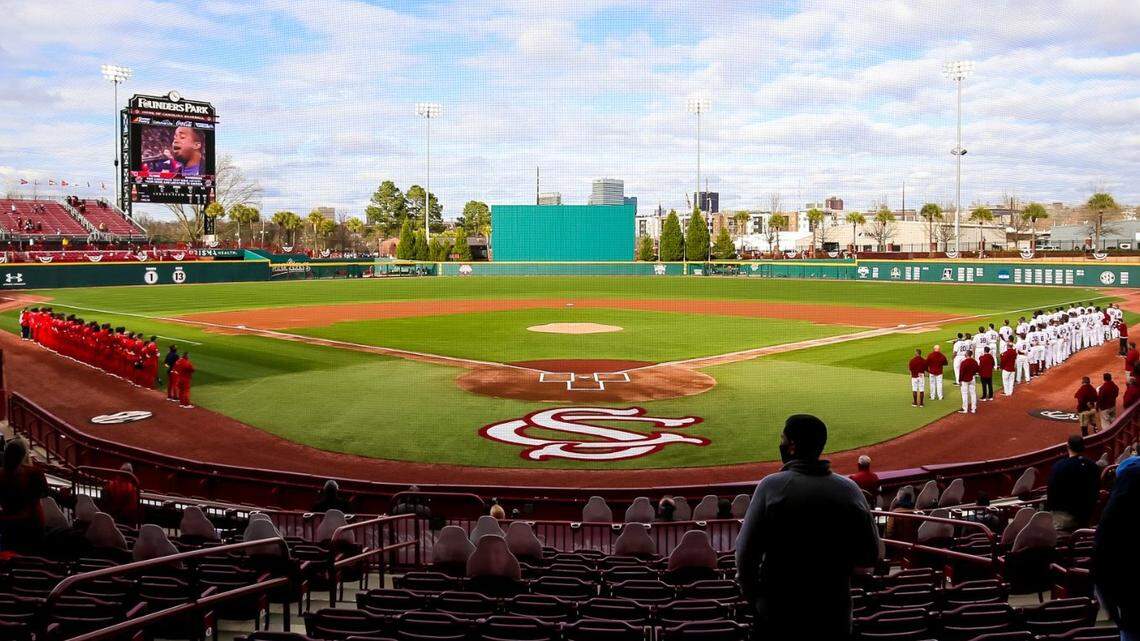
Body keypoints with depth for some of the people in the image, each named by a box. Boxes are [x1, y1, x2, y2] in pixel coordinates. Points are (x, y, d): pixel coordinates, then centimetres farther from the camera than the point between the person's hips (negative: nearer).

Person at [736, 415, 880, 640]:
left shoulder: (772, 486, -12)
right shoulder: (850, 490, -5)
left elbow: (746, 553, -12)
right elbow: (870, 556, 1)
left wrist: (754, 596, 3)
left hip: (779, 614, -2)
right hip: (835, 614, 3)